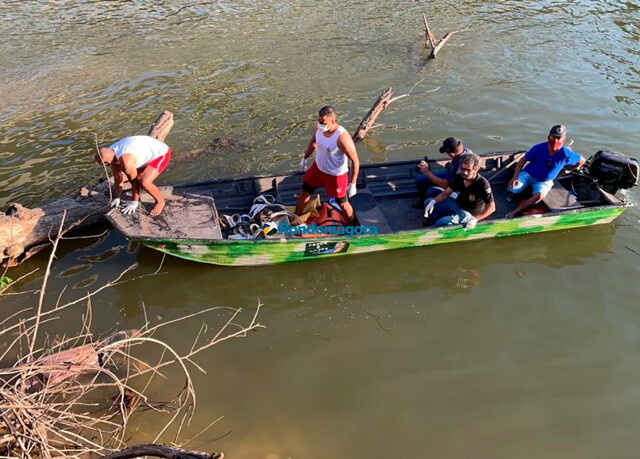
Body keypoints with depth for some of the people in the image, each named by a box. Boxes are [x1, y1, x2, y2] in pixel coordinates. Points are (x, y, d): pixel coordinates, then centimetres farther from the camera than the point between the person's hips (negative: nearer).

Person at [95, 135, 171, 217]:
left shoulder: (126, 162, -33)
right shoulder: (111, 152, -6)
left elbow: (133, 179, -18)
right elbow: (118, 177, 5)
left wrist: (134, 203, -5)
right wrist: (117, 198, 11)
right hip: (150, 152, 9)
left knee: (144, 182, -21)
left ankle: (160, 202, 2)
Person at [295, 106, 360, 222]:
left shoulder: (342, 137, -35)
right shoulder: (318, 127, -15)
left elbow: (355, 161, -26)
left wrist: (352, 184, -24)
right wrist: (305, 158, 19)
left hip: (335, 175, -6)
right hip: (318, 168, 6)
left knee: (343, 204, 10)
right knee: (304, 192, 20)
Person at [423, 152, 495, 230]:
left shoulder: (483, 184, -26)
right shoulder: (459, 177, -9)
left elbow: (491, 207, -25)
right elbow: (446, 193, 2)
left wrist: (475, 219, -35)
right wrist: (433, 201, -16)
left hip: (468, 213, -7)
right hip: (457, 205, 7)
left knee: (443, 222, -32)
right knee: (428, 202, 4)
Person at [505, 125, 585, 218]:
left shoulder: (566, 155, -18)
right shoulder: (539, 148, -18)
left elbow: (581, 161, 0)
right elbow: (523, 160, -11)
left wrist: (567, 170, 6)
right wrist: (515, 177, -21)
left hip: (544, 181, 0)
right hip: (528, 174, 0)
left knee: (539, 196, -33)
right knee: (512, 188, -24)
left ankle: (515, 212, -28)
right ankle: (512, 192, 15)